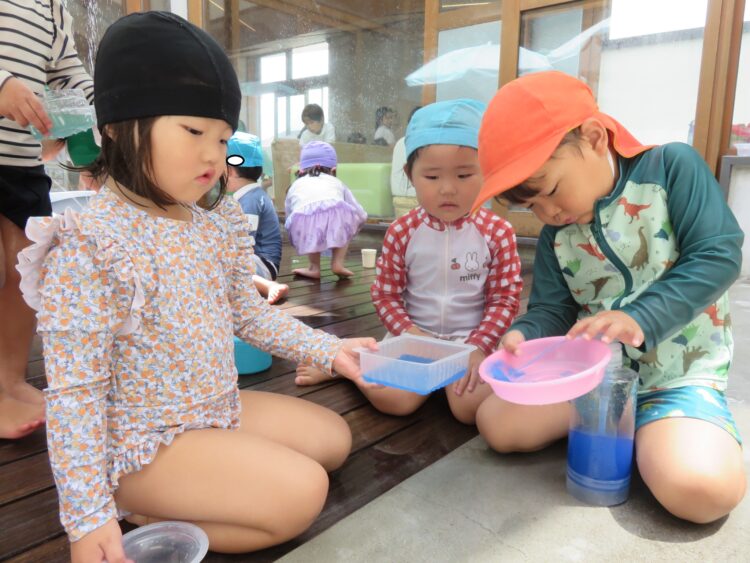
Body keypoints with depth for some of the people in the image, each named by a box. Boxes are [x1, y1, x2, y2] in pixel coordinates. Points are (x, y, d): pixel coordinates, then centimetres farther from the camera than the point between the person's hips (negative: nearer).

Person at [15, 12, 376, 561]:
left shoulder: (216, 231, 1)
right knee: (301, 493, -18)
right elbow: (74, 391, -20)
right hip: (144, 441, -8)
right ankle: (143, 512, 0)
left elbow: (253, 316, 10)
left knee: (334, 437, 13)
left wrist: (328, 350, 0)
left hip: (220, 410, 8)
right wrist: (88, 515, -18)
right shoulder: (89, 246, -22)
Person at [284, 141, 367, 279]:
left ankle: (314, 267, 24)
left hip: (304, 222, 0)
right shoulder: (336, 182, 36)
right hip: (337, 216, 0)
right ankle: (338, 263, 22)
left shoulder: (295, 186, 35)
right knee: (354, 218, 33)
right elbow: (361, 215, 36)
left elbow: (289, 217, 37)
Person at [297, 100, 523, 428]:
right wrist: (409, 333, -15)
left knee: (471, 407, -25)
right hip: (415, 336, 0)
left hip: (471, 340, 0)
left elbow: (505, 299, -4)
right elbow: (385, 294, 0)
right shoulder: (402, 232, -6)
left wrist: (479, 347, -15)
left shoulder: (497, 233, -8)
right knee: (393, 400, -21)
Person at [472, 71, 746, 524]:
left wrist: (640, 319, -30)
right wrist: (524, 337, -24)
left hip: (677, 377, -5)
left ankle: (646, 437, 1)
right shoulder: (556, 234, 4)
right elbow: (552, 309, 0)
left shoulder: (671, 166, -10)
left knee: (701, 487, -32)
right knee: (497, 422, -6)